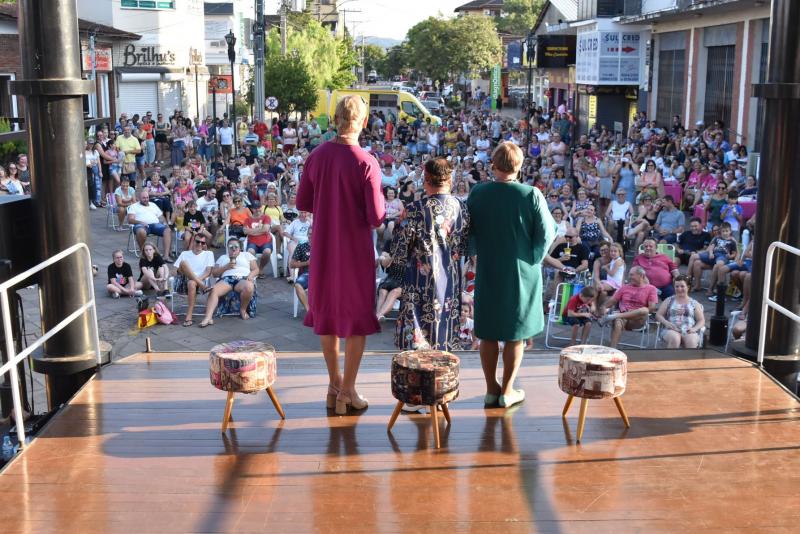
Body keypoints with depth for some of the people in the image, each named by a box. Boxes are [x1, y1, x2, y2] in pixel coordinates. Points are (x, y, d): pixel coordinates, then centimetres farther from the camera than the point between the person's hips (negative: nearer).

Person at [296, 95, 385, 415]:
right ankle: (347, 391, 15)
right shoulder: (366, 163, -18)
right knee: (357, 316, 9)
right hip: (356, 249, -4)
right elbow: (376, 217, -18)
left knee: (327, 311, 17)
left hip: (324, 247, 4)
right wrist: (380, 203, 2)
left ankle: (334, 384, 28)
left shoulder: (316, 157, -5)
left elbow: (303, 203, 3)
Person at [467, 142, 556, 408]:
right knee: (515, 335, 10)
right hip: (521, 273, -2)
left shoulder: (477, 193, -8)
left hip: (487, 273, 2)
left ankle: (491, 389, 20)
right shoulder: (531, 195, -14)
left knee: (488, 334, 13)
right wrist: (533, 257, 6)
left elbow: (468, 231, 0)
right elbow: (547, 233, -9)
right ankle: (507, 391, 15)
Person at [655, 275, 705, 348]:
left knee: (691, 342, -35)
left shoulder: (694, 303, 19)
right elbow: (658, 315, 12)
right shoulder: (669, 301, 19)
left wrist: (694, 329, -8)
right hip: (671, 330, 0)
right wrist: (666, 323, -9)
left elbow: (701, 320, 14)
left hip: (689, 332, 0)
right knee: (674, 339, -37)